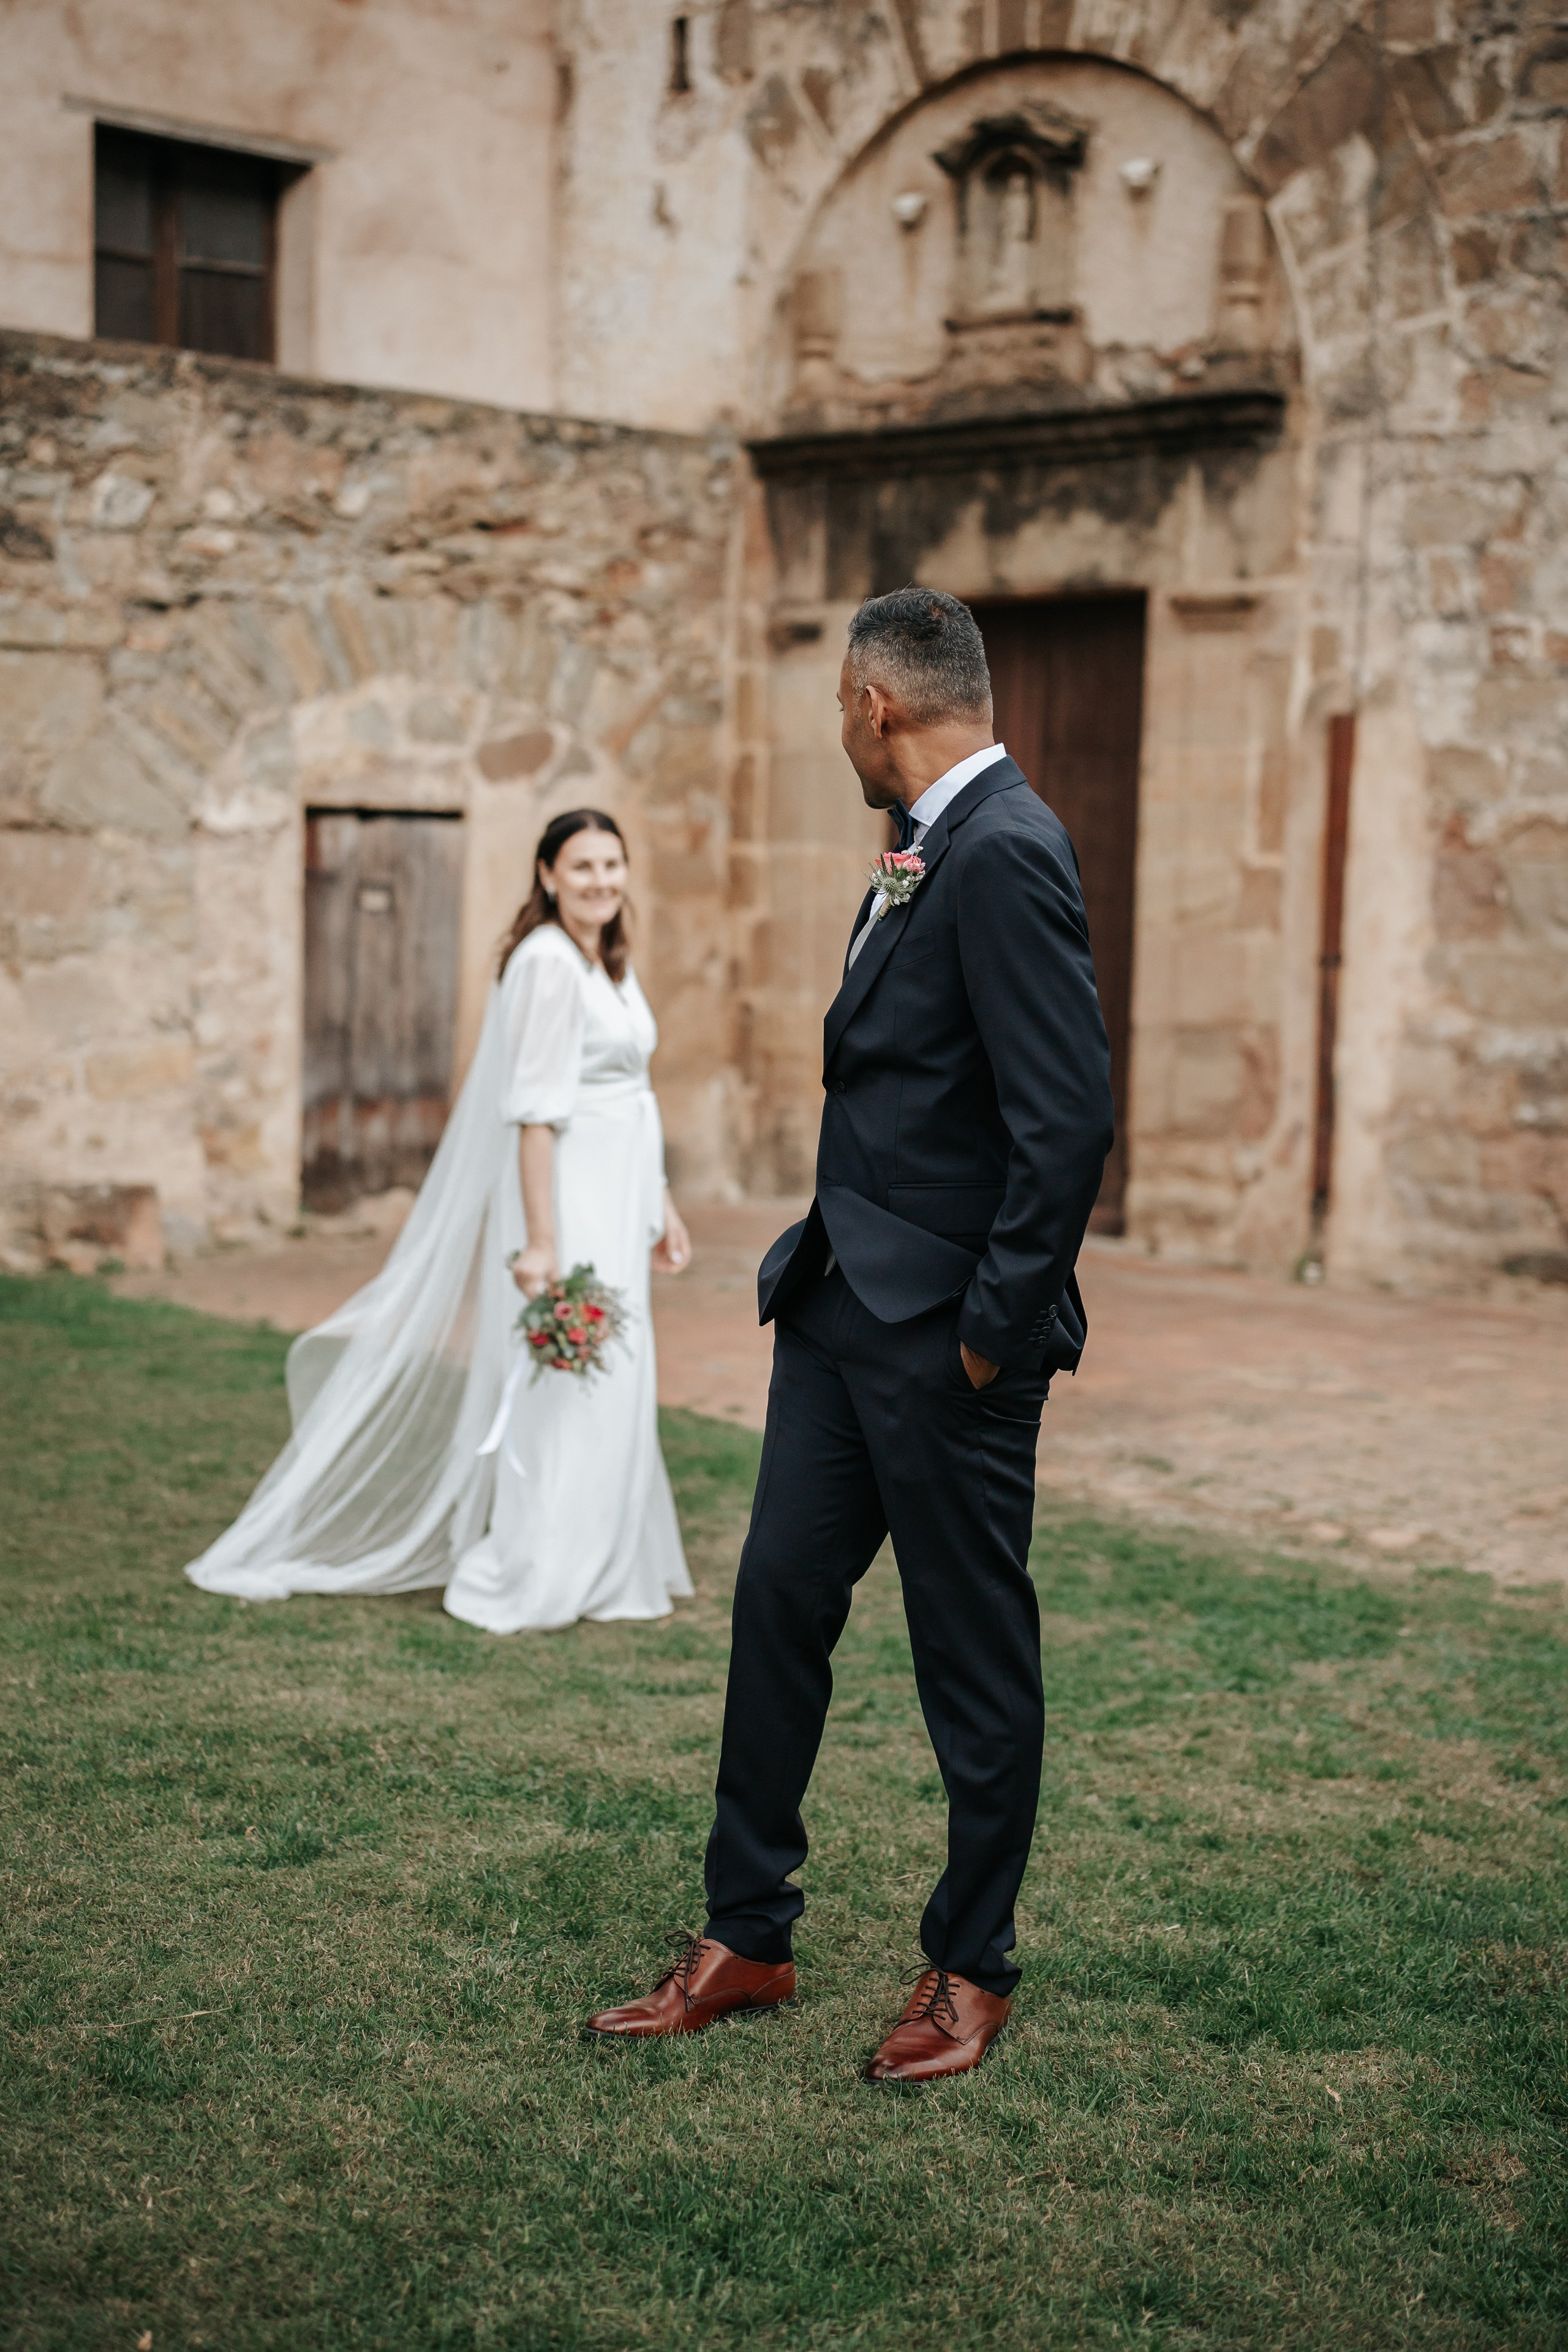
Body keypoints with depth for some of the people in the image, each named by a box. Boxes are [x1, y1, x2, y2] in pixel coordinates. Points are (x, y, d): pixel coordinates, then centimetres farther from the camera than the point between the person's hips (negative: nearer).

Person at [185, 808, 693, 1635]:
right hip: (566, 1192, -9)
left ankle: (602, 1566, 25)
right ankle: (530, 1579, 7)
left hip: (617, 1194, 9)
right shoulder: (546, 961, -15)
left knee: (612, 1381, 14)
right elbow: (537, 1110, -20)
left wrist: (661, 1203, 18)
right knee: (564, 1386, -4)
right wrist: (540, 1239, -23)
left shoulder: (614, 965, 13)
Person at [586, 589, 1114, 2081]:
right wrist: (818, 1262, 14)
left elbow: (1068, 1116, -23)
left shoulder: (1005, 855, -18)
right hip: (841, 1304, 10)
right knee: (779, 1603, 12)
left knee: (975, 1652, 5)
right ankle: (745, 1940, 24)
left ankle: (972, 1970, 21)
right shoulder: (929, 851, 13)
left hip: (945, 1333, -10)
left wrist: (995, 1328, -18)